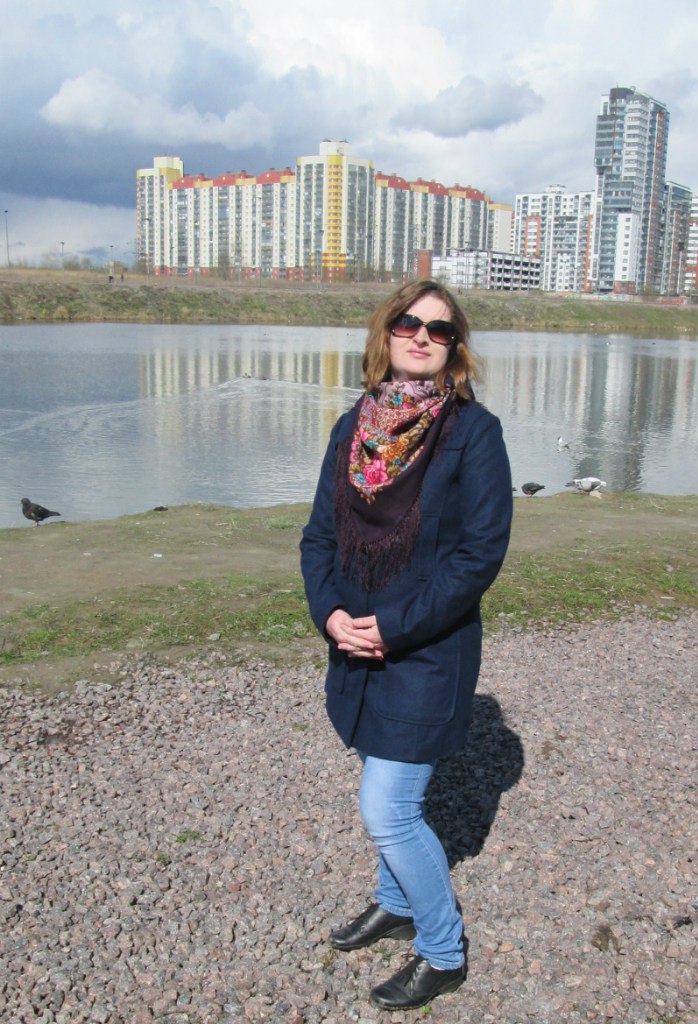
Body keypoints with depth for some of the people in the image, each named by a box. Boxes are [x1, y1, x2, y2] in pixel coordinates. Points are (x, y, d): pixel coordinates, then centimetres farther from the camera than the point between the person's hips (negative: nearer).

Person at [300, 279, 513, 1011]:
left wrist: (396, 626, -18)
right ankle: (397, 904, 47)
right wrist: (330, 610, -11)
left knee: (388, 812, -2)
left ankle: (443, 954, 22)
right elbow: (320, 533, 6)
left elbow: (481, 551, -16)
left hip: (429, 653, -5)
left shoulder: (473, 430, -11)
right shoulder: (353, 427, 5)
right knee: (389, 796, 21)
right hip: (358, 648, 6)